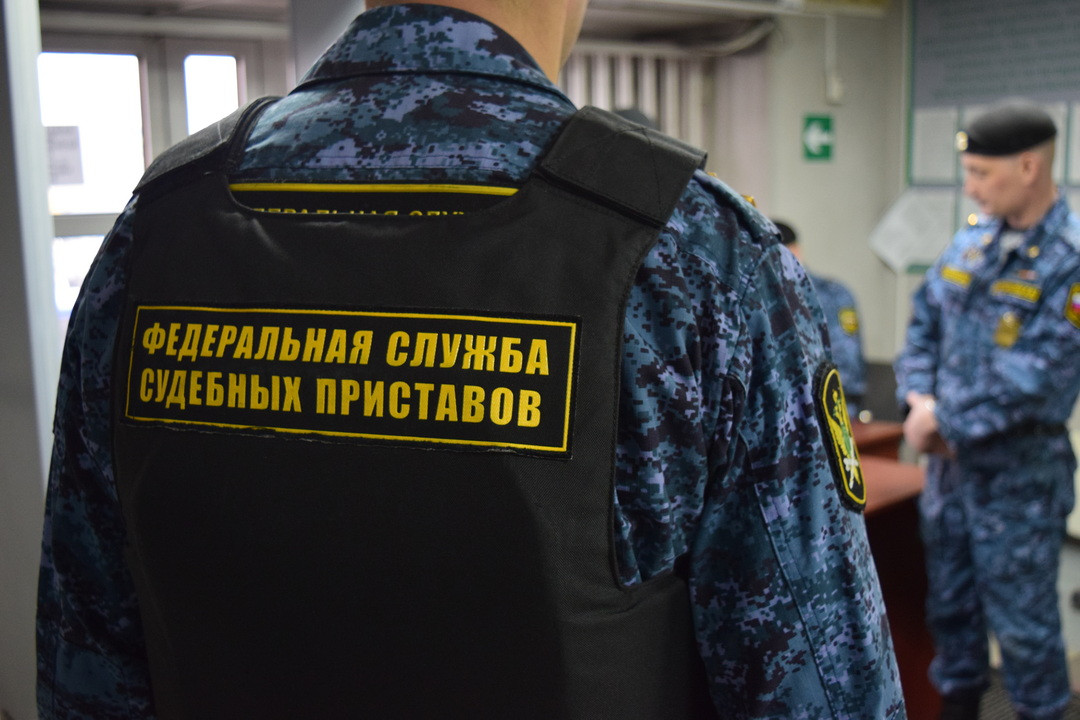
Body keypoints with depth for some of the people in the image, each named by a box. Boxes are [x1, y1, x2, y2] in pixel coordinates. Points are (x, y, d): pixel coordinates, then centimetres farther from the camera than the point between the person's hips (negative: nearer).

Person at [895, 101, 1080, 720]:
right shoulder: (974, 239, 4)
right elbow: (925, 322, 10)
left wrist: (944, 421, -17)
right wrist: (920, 398, -6)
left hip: (1019, 469, -6)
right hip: (951, 457, 7)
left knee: (1022, 617, 7)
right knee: (951, 600, 19)